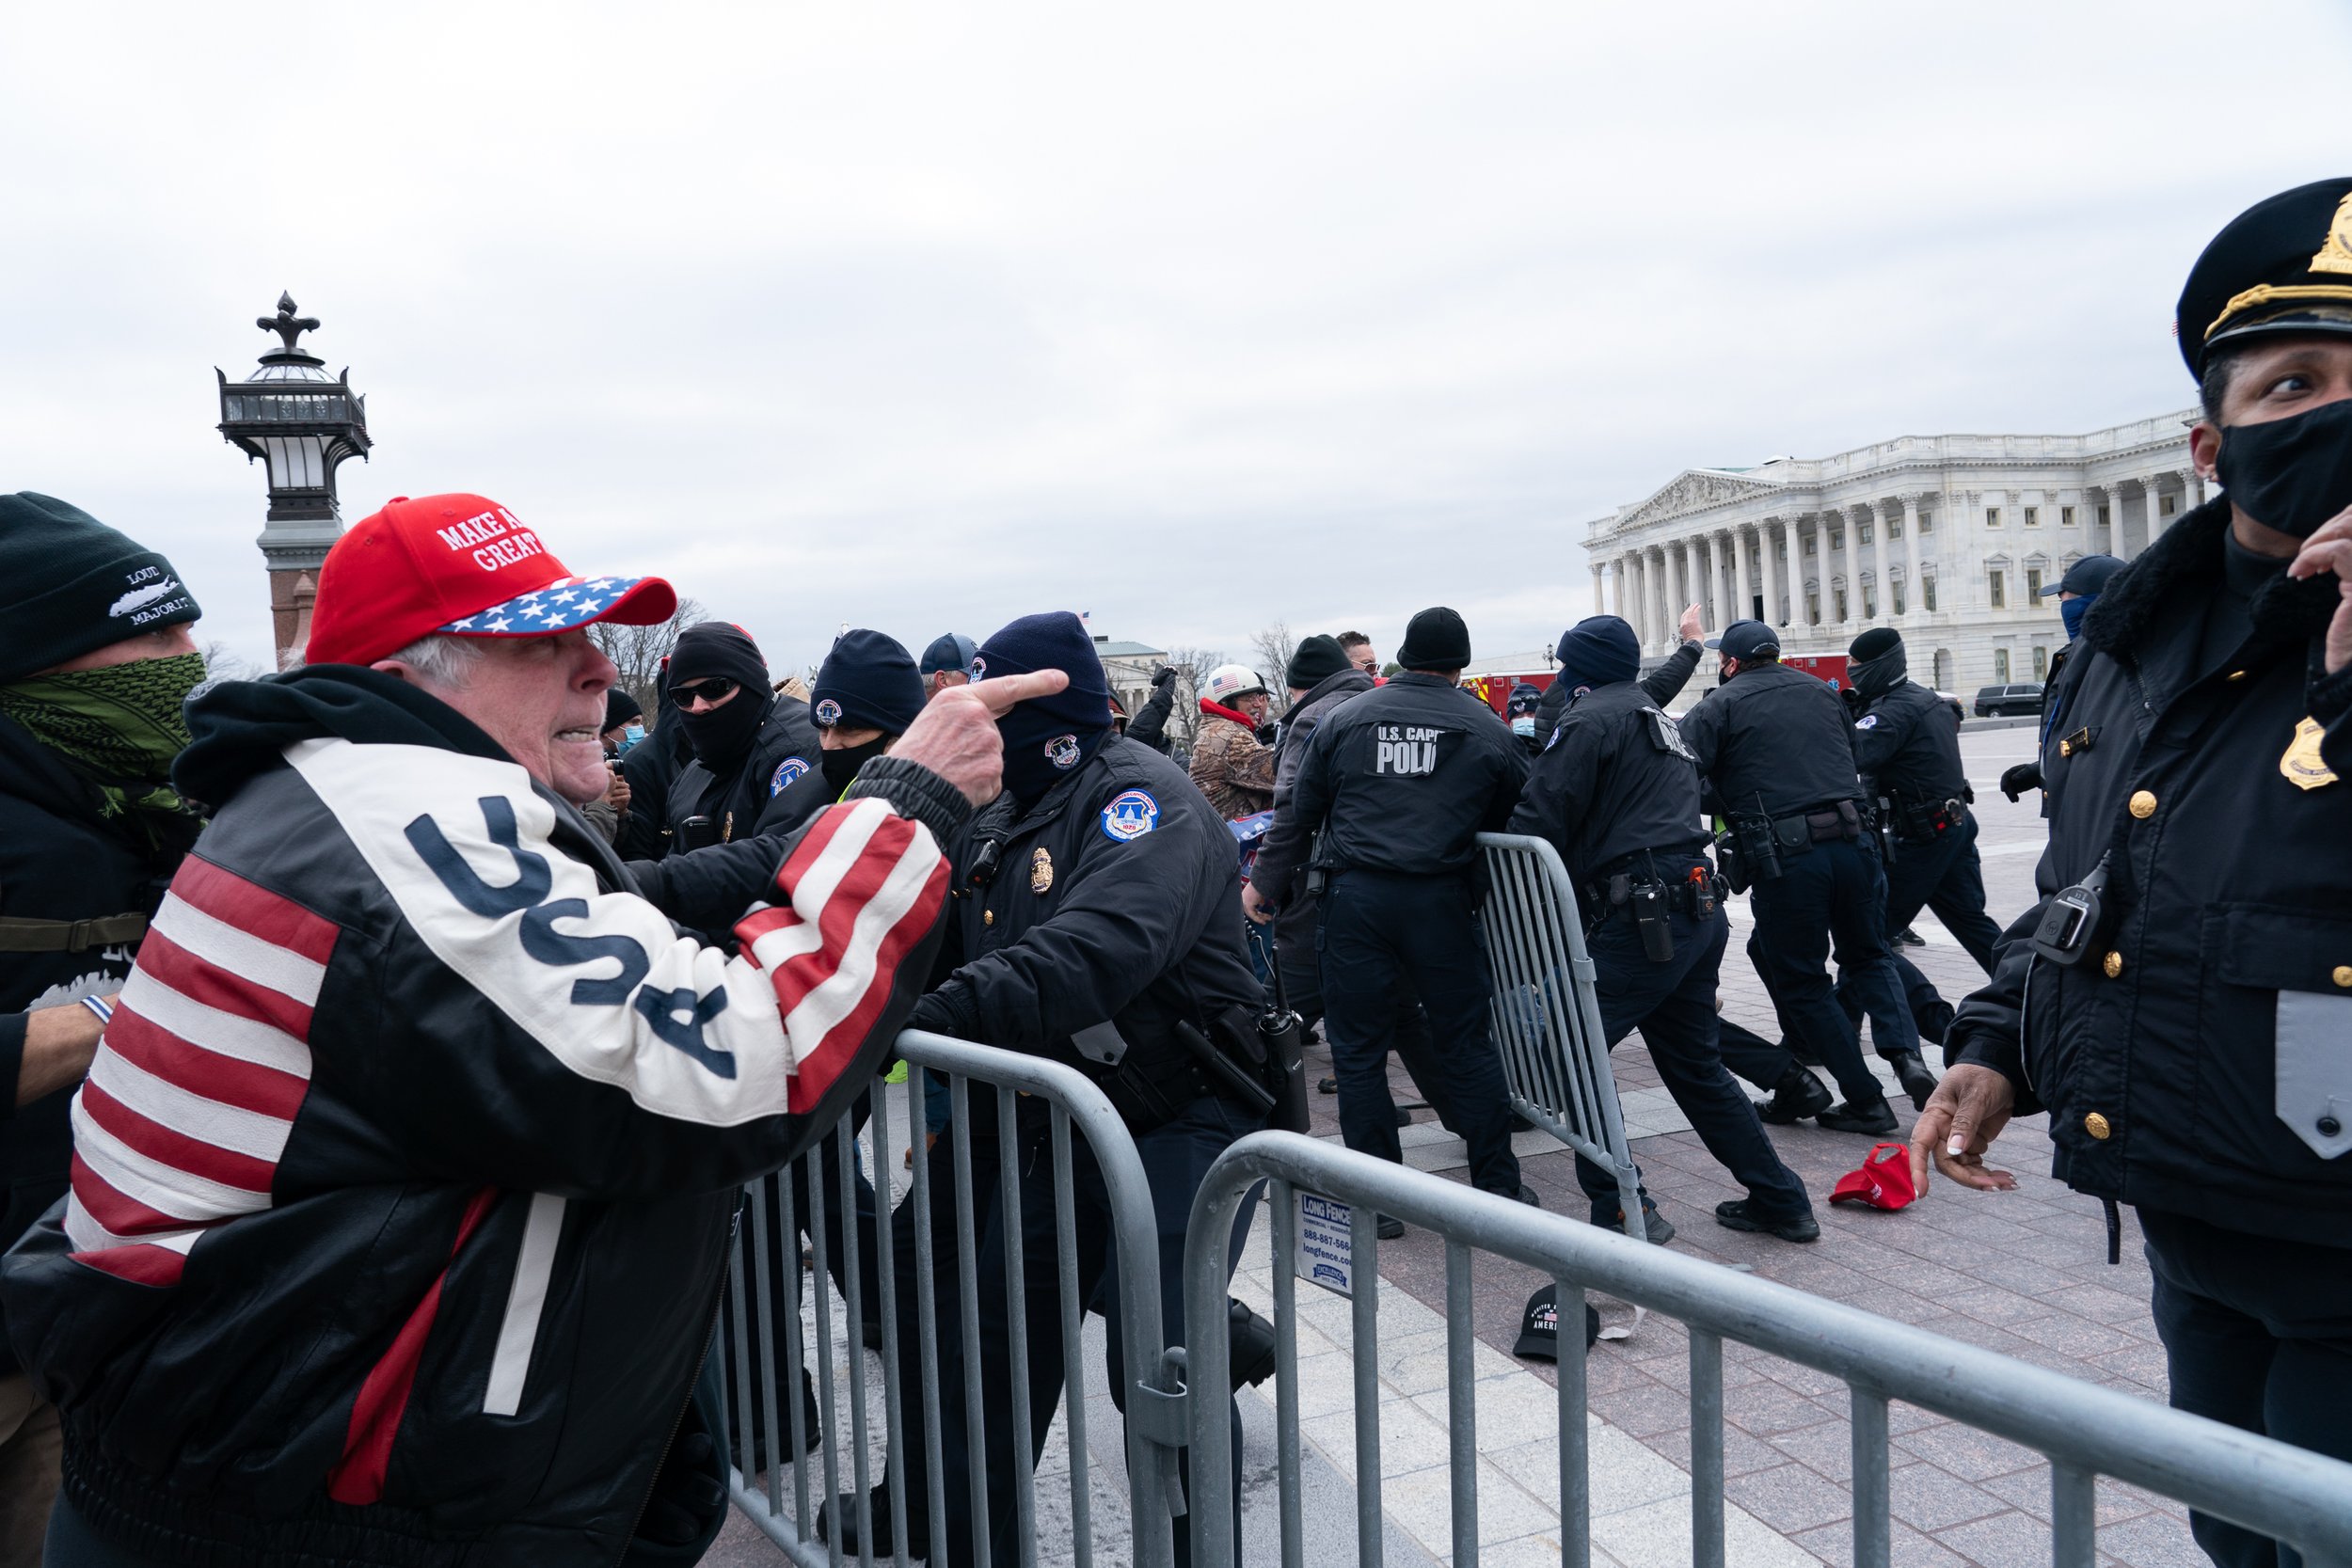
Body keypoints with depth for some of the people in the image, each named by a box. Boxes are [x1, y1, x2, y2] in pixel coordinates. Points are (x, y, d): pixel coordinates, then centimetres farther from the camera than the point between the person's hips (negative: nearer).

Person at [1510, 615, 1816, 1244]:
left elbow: (1540, 821, -11)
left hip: (1642, 920, -10)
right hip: (1700, 909, 10)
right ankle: (1780, 1201, 25)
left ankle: (1623, 1210, -5)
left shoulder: (1590, 718, -5)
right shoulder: (1657, 716, 25)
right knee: (1695, 1066, 20)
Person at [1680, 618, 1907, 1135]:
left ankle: (1866, 1101, 10)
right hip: (1851, 840, 5)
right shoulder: (1820, 691, 15)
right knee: (1868, 957, 24)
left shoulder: (1720, 706, -1)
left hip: (1784, 857, -5)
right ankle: (1906, 1054, 6)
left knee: (1802, 982, 8)